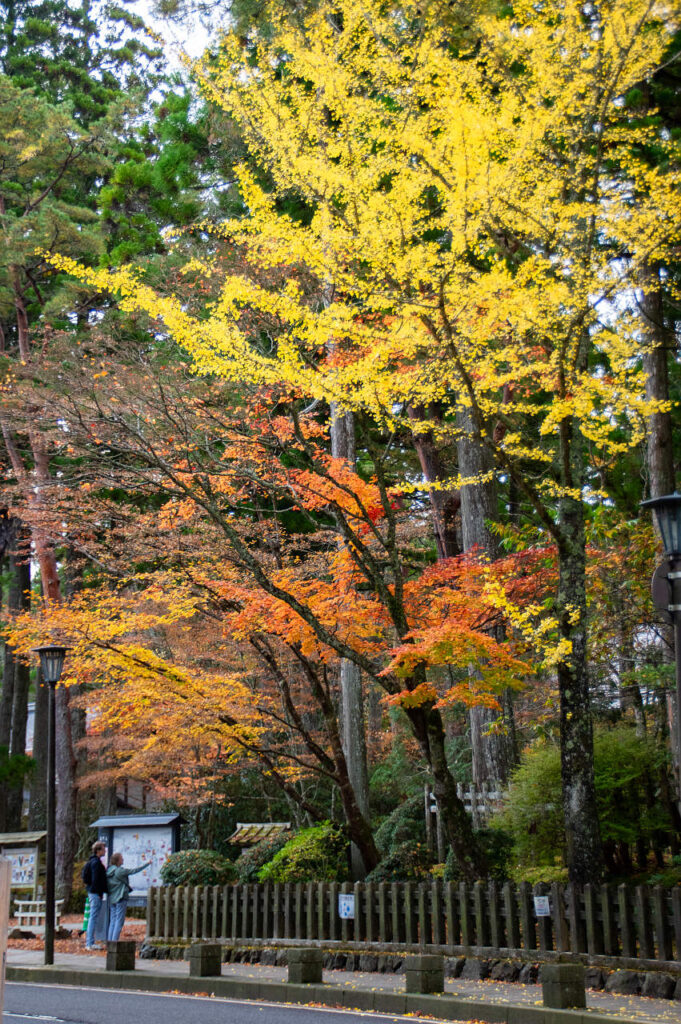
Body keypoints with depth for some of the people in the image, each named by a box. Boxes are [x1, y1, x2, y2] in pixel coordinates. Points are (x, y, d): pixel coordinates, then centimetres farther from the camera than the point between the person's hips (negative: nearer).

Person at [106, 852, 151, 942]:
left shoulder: (108, 871, 8)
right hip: (120, 898, -8)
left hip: (111, 899, 8)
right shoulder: (120, 871, -15)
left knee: (112, 921, 11)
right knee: (119, 921, -3)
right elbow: (134, 871, -12)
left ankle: (110, 940, 10)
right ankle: (114, 940, -7)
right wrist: (147, 864, -3)